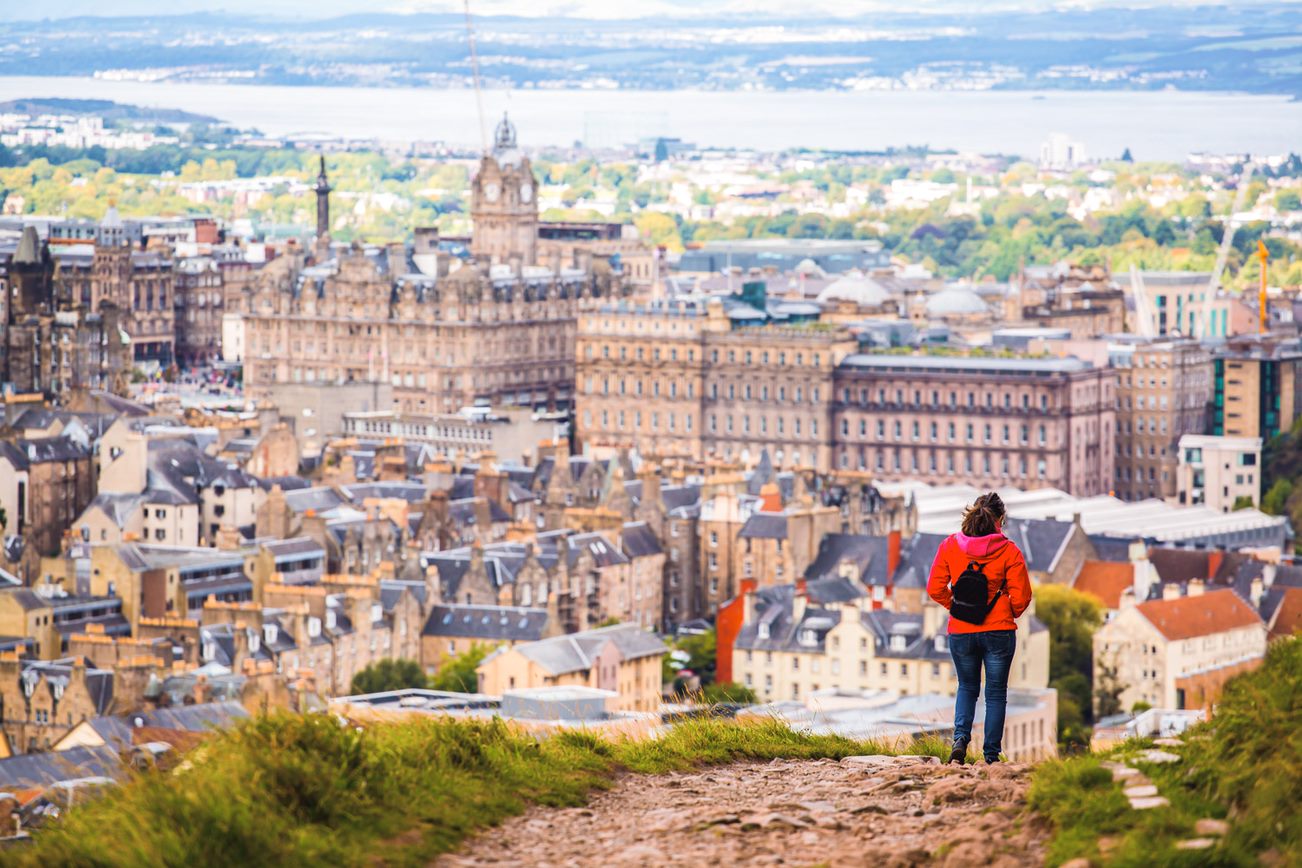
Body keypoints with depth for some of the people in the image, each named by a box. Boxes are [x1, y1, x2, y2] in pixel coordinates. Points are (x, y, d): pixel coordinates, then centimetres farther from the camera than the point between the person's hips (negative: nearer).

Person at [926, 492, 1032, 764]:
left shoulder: (950, 546, -4)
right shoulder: (1009, 551, -10)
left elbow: (935, 588, -3)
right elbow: (1021, 596, -9)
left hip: (960, 631, 2)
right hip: (999, 632, -2)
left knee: (967, 688, 21)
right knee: (996, 693, 10)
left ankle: (960, 738, -2)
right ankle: (991, 756, 9)